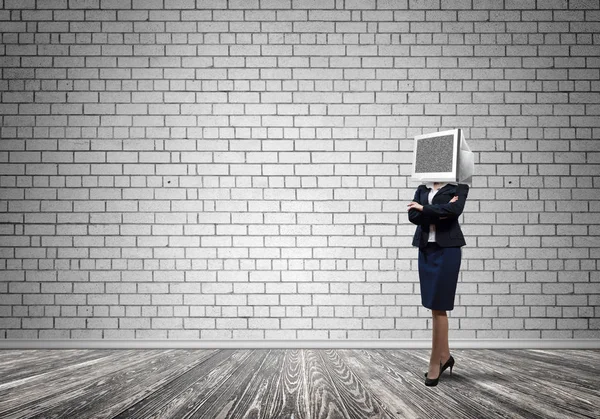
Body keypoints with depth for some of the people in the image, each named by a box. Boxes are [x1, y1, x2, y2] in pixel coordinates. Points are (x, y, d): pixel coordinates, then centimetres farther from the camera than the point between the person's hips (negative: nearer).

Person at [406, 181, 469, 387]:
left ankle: (435, 363, 3)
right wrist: (439, 212, -14)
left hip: (447, 249, -5)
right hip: (425, 249, 5)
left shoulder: (459, 187, -1)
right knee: (436, 306, 10)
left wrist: (424, 208, -10)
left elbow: (455, 209, -20)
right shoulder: (422, 189, 13)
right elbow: (413, 215, -2)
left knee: (438, 307, -5)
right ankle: (445, 355, 23)